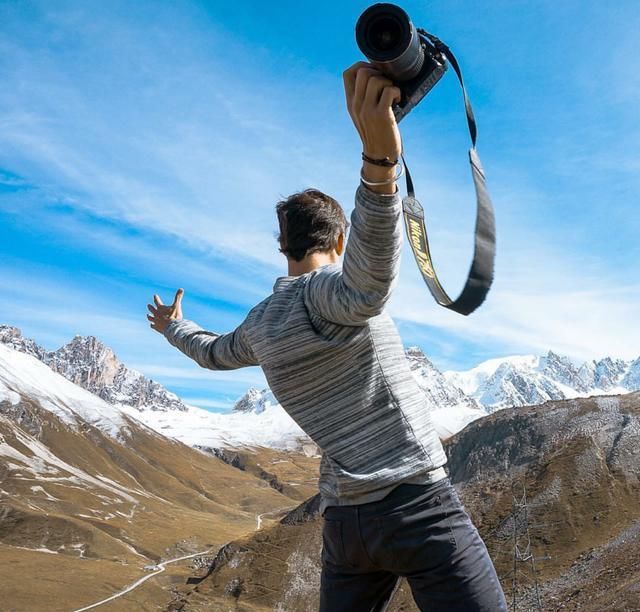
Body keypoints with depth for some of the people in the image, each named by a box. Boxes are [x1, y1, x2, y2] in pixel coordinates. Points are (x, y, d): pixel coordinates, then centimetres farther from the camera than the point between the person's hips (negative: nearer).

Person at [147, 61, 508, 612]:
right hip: (417, 503, -7)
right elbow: (370, 283, -37)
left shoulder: (259, 326, 10)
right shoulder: (324, 293, -11)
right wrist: (380, 160, -51)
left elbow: (215, 353, 32)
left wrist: (173, 327, 54)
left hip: (344, 520, 7)